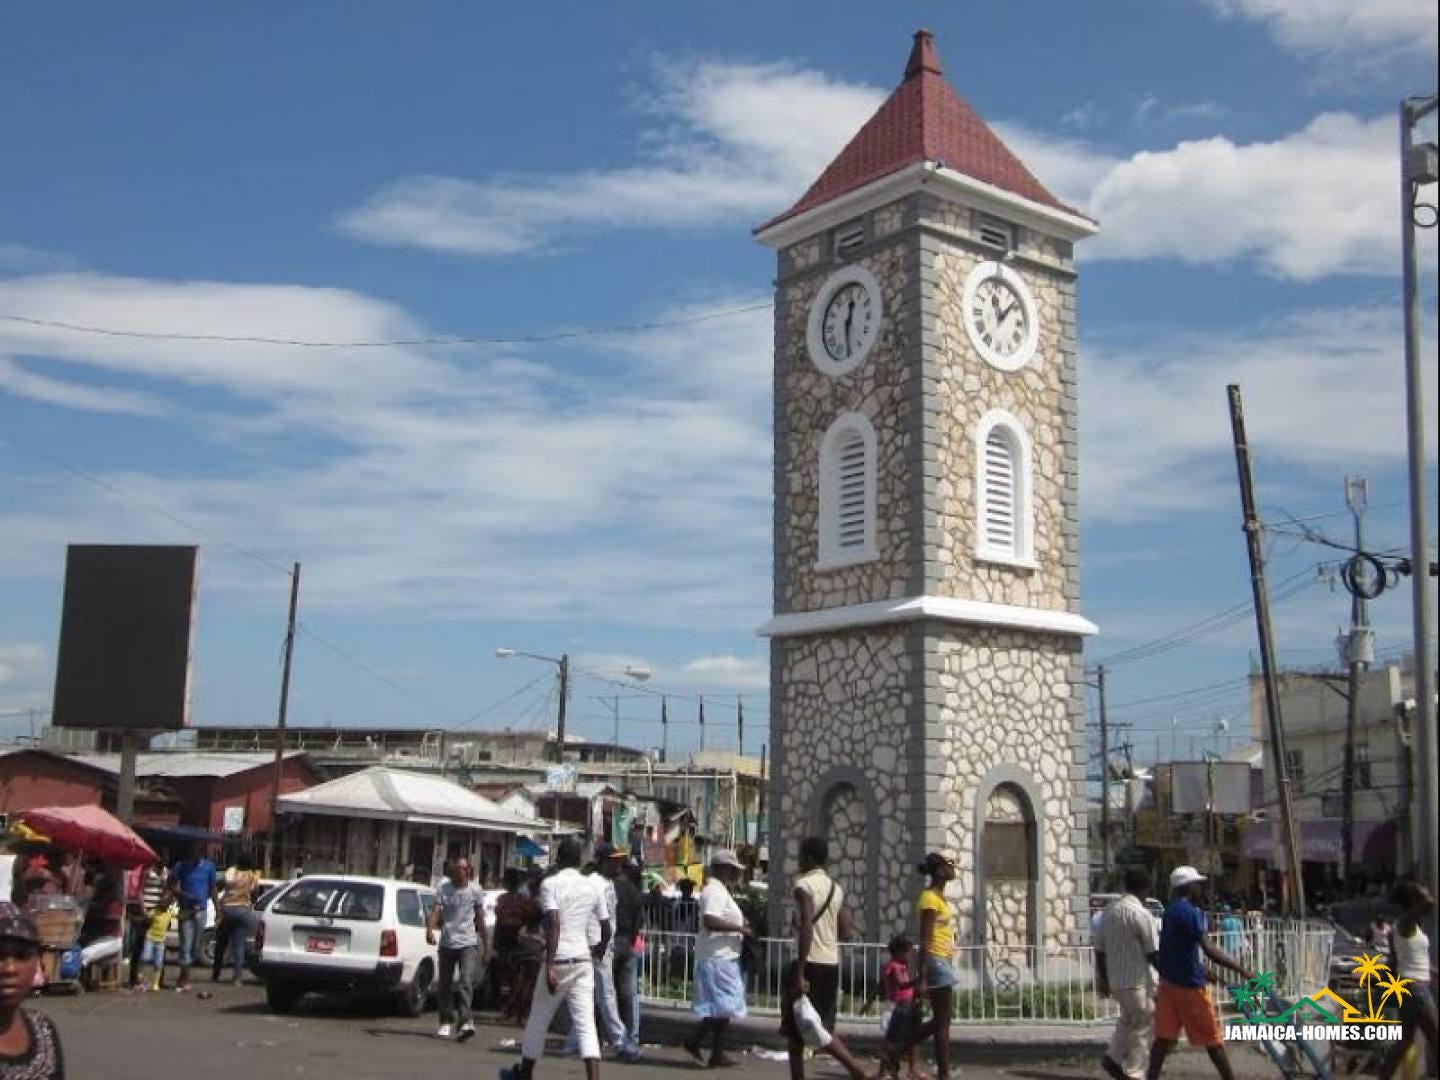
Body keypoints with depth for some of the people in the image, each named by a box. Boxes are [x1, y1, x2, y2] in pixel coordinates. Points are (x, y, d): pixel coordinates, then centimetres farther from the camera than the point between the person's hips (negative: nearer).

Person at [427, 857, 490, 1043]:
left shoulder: (476, 890, 1)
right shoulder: (443, 888, 1)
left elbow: (481, 920, 7)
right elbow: (435, 911, -12)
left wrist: (486, 947, 8)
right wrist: (429, 929, -32)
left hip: (468, 944, -2)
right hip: (447, 943, 2)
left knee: (466, 981, -18)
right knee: (445, 985, 11)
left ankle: (465, 1022, -26)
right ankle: (446, 1022, 26)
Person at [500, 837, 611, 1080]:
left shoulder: (550, 883, -6)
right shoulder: (591, 888, 10)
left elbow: (554, 924, -18)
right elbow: (606, 930, 13)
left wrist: (549, 966, -21)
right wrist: (598, 952, 32)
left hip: (559, 961, -4)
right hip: (583, 961, 4)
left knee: (538, 1021, 14)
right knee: (586, 1025, 0)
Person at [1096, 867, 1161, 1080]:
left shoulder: (1109, 910, 4)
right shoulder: (1141, 914, -17)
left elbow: (1099, 949, 9)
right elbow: (1154, 954, -14)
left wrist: (1102, 979, 19)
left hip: (1114, 981, 7)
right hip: (1137, 982, -7)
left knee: (1128, 1020, 26)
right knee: (1142, 1026, 7)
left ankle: (1114, 1057, 16)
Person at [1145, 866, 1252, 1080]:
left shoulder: (1171, 910, 13)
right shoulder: (1189, 911, -16)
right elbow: (1208, 949, -26)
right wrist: (1241, 969, -28)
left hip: (1169, 982, 8)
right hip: (1188, 984, -8)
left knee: (1164, 1036, 7)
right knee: (1212, 1038, 4)